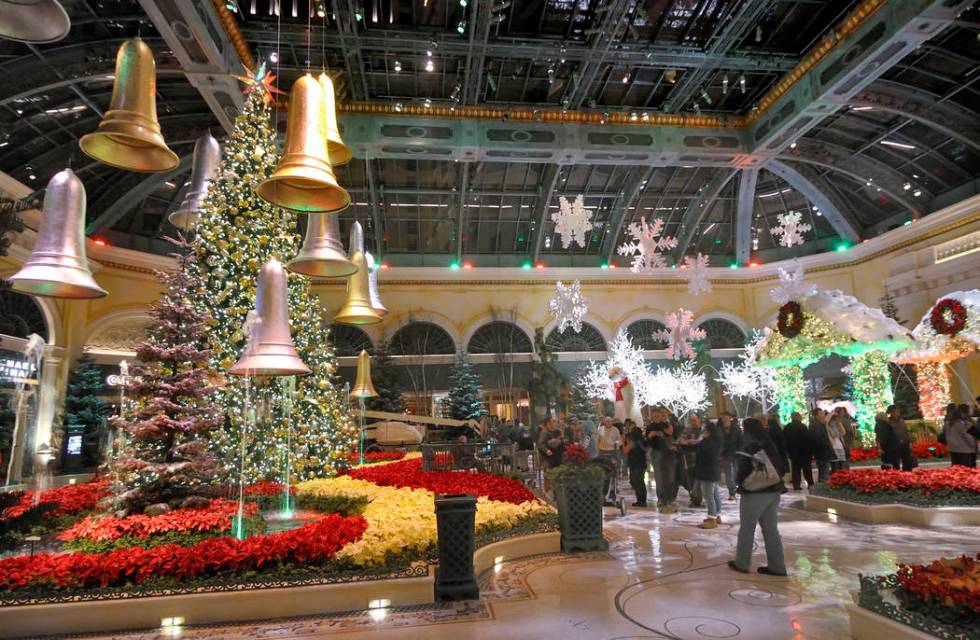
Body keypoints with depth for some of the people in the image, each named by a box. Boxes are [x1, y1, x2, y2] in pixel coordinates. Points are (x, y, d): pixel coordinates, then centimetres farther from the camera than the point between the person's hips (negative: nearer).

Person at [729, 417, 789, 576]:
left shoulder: (749, 446, -13)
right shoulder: (770, 444, 8)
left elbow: (743, 469, -16)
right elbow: (782, 467, 10)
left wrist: (741, 483, 1)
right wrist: (775, 479, 12)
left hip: (754, 492, -7)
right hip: (773, 491, 7)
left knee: (746, 529, 5)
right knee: (771, 529, 12)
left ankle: (742, 563, 13)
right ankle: (777, 566, 13)